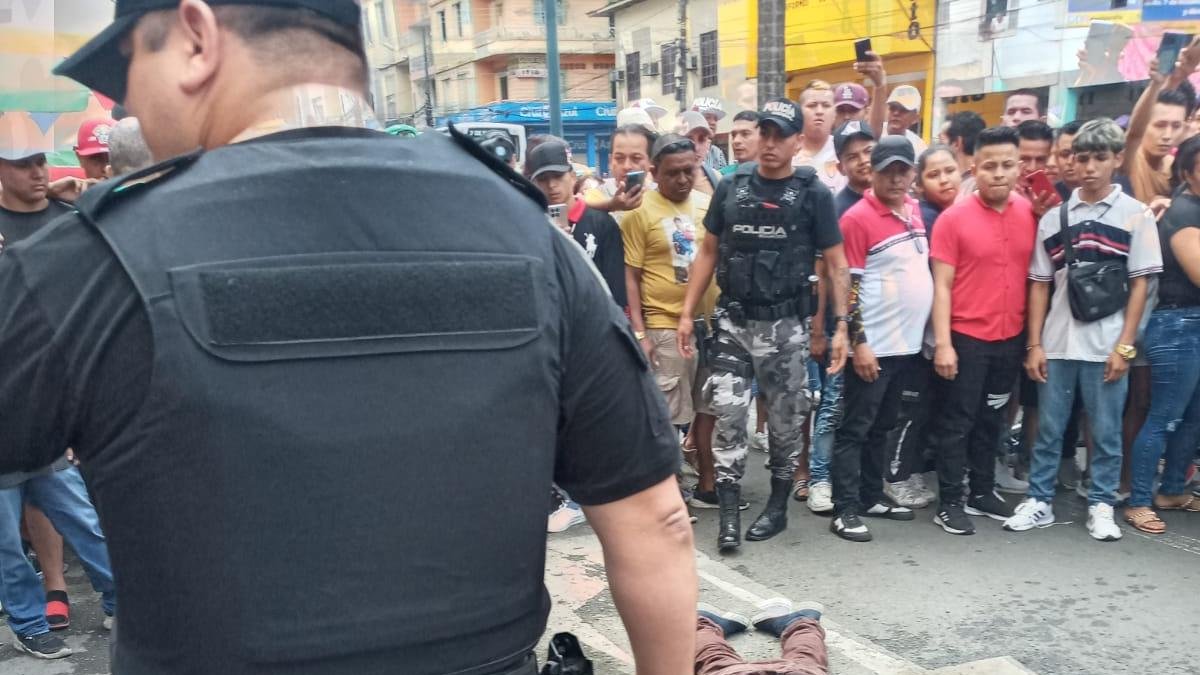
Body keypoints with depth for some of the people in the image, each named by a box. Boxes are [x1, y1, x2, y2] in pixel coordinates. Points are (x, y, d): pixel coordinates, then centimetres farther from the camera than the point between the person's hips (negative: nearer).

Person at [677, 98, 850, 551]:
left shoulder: (813, 194, -3)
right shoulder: (731, 188, 3)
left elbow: (835, 264, -1)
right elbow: (708, 252, 9)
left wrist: (842, 325, -8)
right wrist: (688, 312, 4)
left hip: (786, 325, -1)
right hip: (733, 321, 2)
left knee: (785, 419, 9)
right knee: (727, 414, -3)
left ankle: (778, 506, 26)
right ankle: (728, 513, 4)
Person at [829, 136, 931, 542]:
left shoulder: (915, 210, 10)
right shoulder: (858, 218, -13)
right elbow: (848, 286, -15)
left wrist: (931, 333, 16)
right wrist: (859, 343, -18)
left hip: (908, 342, 8)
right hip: (873, 345, -8)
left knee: (882, 427, 17)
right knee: (855, 429, -1)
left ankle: (871, 496, 27)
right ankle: (846, 510, 3)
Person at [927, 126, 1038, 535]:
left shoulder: (1031, 214, 2)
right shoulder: (954, 218, -10)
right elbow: (942, 285, -10)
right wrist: (943, 343, -14)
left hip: (1010, 338, 4)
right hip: (966, 338, -4)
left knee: (991, 421, 16)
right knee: (957, 422, 4)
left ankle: (983, 492, 30)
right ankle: (949, 503, 13)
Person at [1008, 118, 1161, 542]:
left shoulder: (1136, 216, 0)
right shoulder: (1053, 218, 6)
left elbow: (1140, 284, -1)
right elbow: (1040, 285, 7)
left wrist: (1124, 345, -7)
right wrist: (1034, 344, 2)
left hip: (1106, 347, -2)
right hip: (1056, 344, 2)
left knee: (1106, 433, 7)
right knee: (1048, 430, 9)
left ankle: (1102, 507, 20)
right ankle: (1039, 502, 20)